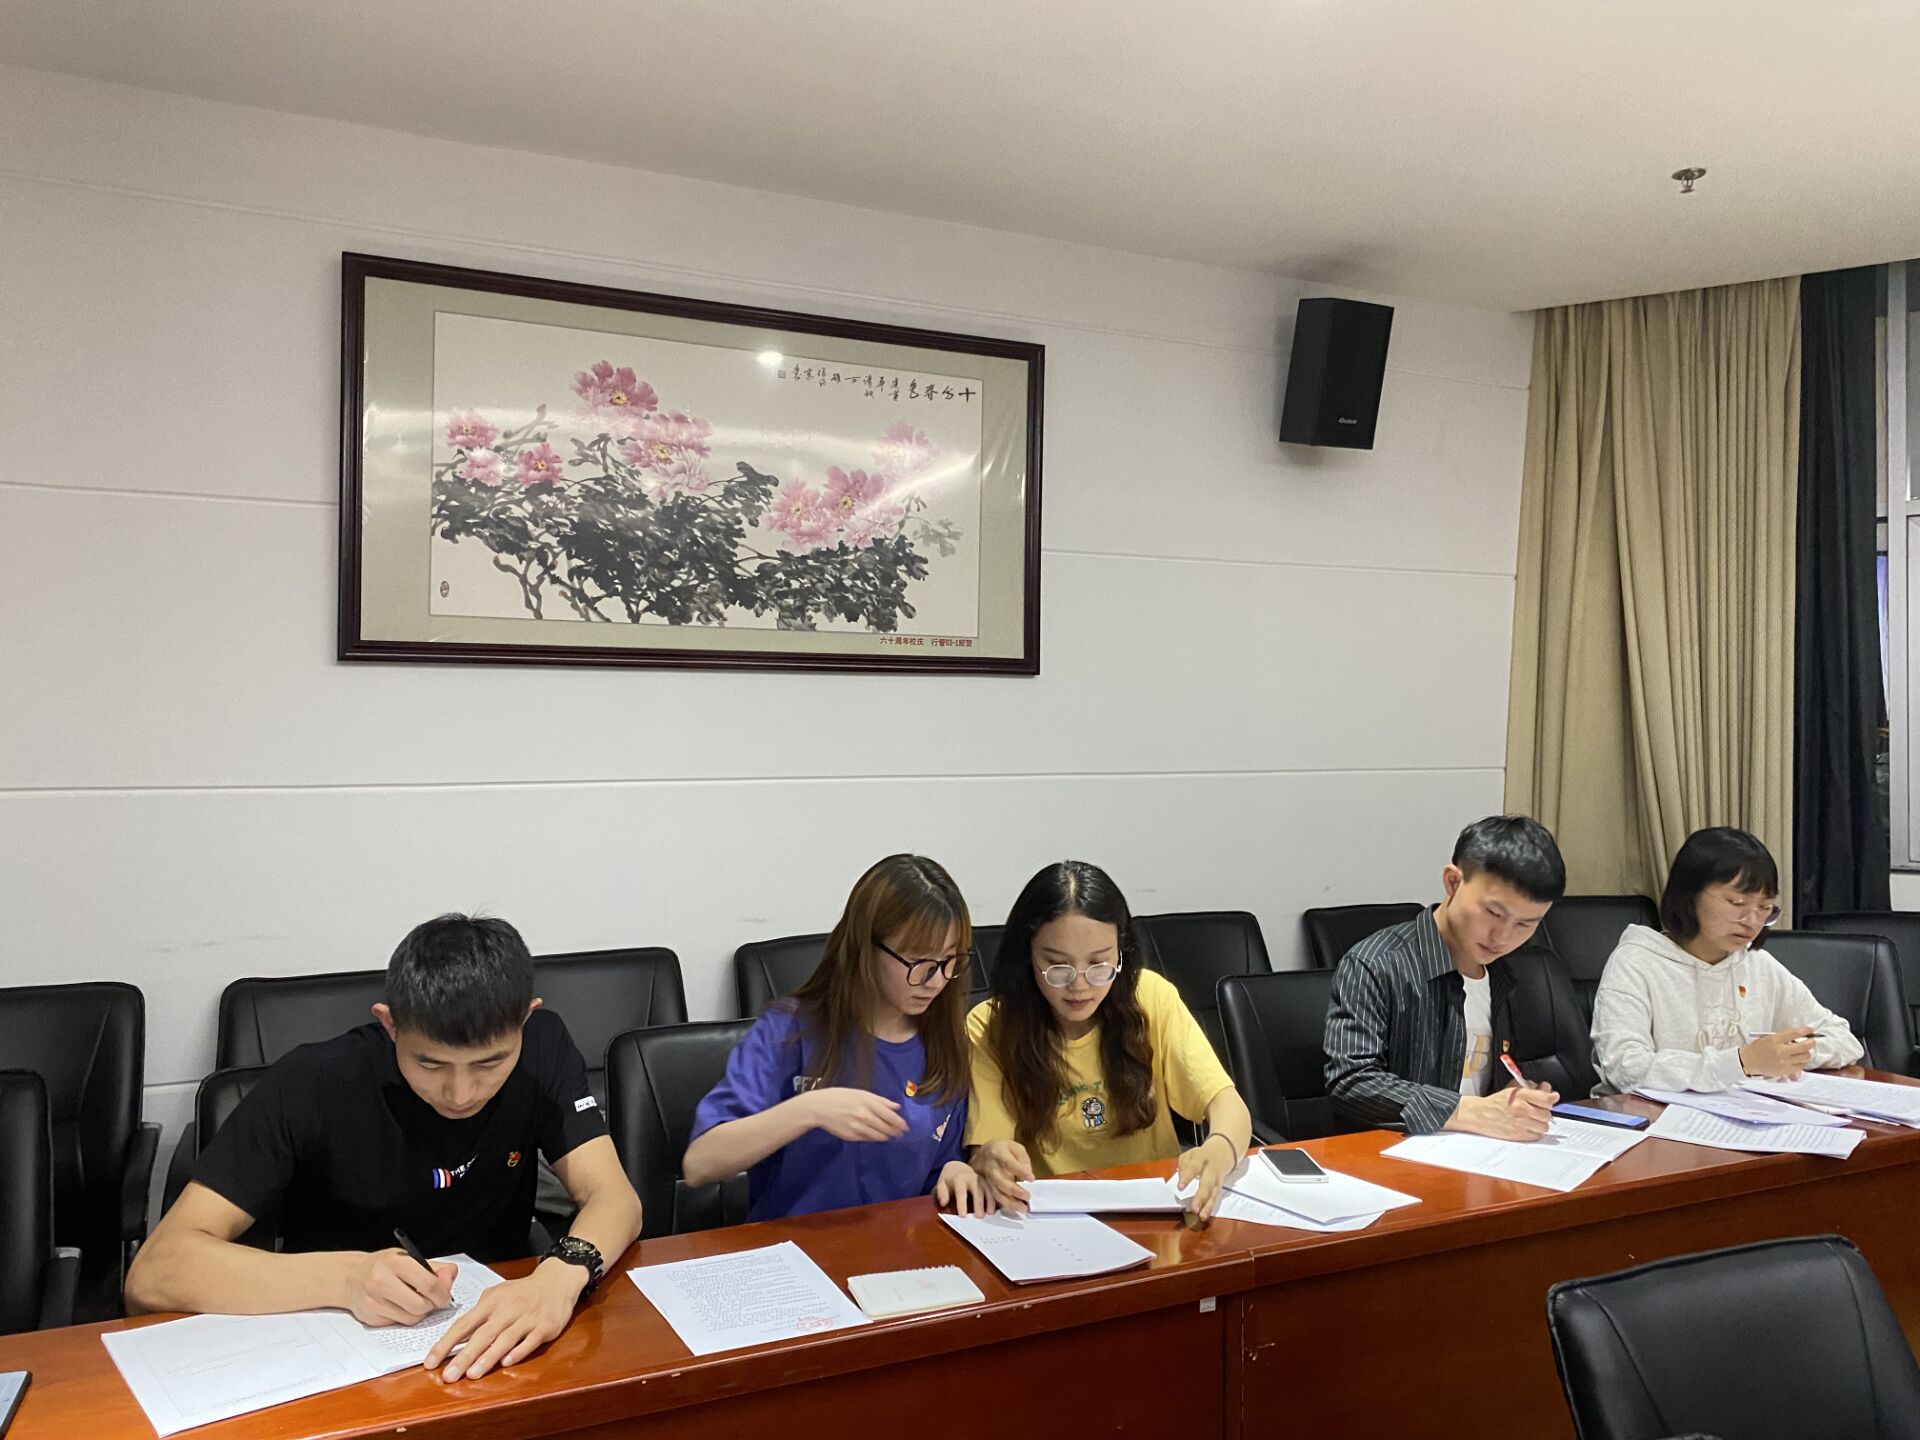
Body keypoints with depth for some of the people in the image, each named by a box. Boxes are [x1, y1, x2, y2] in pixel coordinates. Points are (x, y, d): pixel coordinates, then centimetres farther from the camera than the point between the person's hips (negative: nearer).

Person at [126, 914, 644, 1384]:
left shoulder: (542, 1048, -10)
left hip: (495, 1334, 2)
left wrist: (563, 1274, -36)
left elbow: (615, 1197, -16)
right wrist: (344, 1277, -34)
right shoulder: (313, 1086, -18)